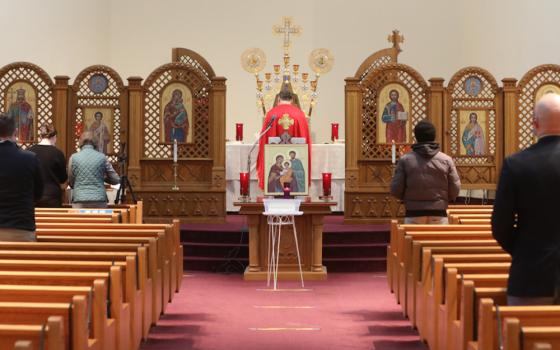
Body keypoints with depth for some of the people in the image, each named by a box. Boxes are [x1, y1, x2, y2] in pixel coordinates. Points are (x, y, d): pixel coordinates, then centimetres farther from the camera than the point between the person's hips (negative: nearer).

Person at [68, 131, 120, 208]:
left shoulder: (74, 157, 3)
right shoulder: (102, 157, 2)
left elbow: (70, 183, 11)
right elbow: (116, 179, 6)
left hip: (79, 200, 0)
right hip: (99, 200, 0)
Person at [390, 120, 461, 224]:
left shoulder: (405, 160, -3)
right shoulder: (446, 160, 0)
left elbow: (395, 190, -4)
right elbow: (455, 189, -1)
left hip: (414, 214, 0)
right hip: (438, 215, 1)